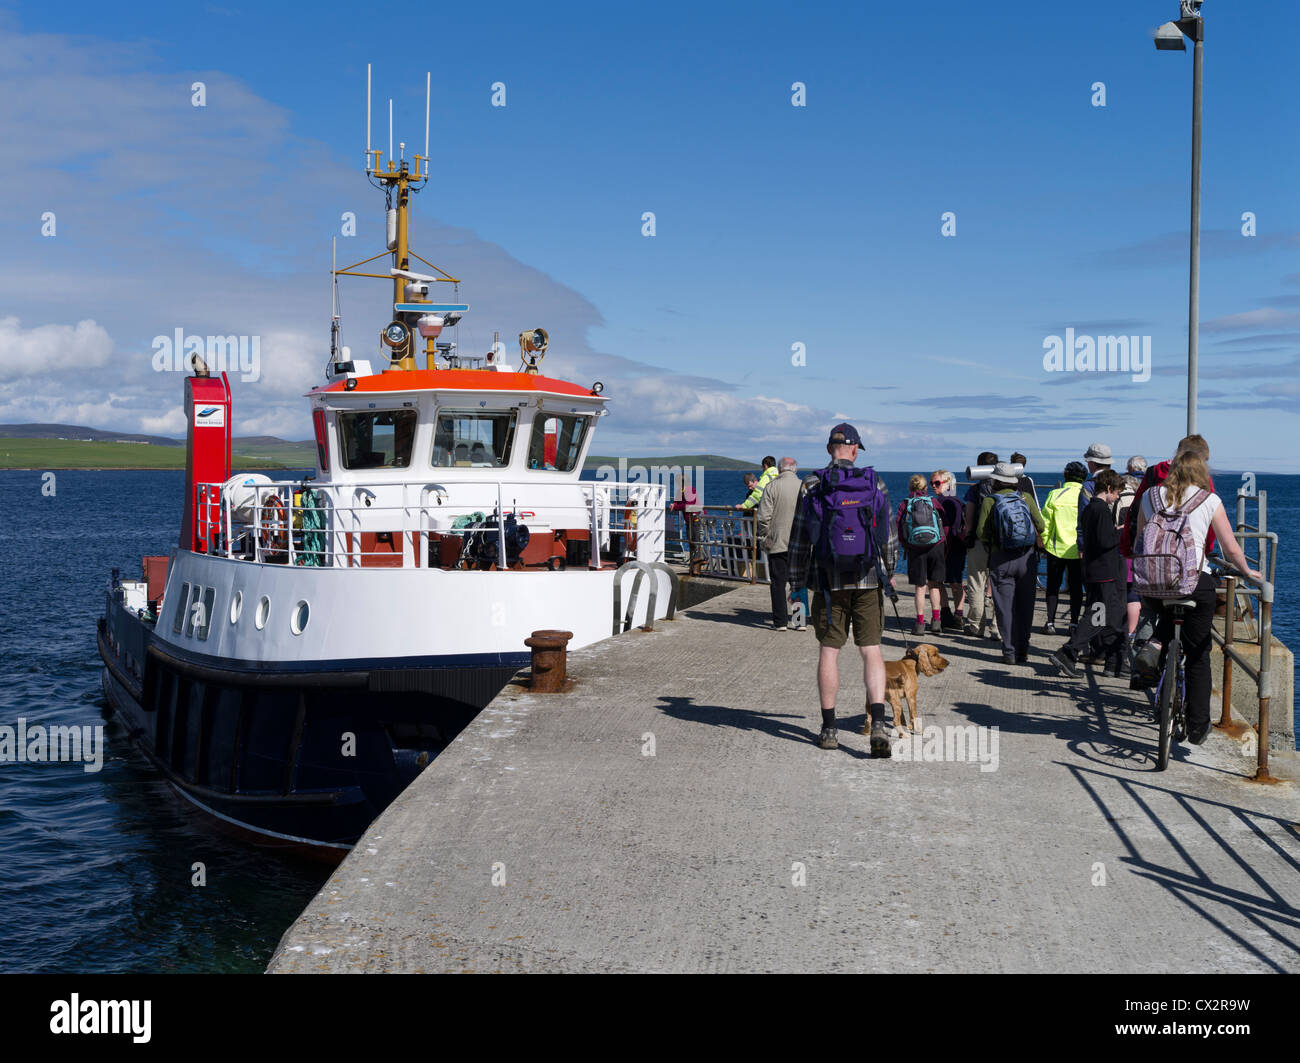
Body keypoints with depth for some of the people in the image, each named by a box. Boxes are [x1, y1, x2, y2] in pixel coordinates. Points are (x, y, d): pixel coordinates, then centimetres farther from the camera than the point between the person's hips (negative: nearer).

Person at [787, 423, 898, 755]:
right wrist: (890, 572, 21)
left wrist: (797, 581, 7)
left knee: (828, 652, 7)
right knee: (871, 651, 3)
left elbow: (799, 538, -1)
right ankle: (878, 724, -11)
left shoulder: (812, 486, -2)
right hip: (868, 579, 1)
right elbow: (889, 534, 7)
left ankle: (829, 729, 11)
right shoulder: (875, 483, 2)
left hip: (828, 580, -1)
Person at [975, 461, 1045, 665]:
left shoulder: (989, 501, -4)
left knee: (1006, 607, 3)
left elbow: (981, 532, -7)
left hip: (1001, 558, -2)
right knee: (1025, 605, 9)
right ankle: (1023, 651, 11)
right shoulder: (1026, 497, 2)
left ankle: (1010, 652, 1)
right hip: (1027, 557, 2)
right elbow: (1040, 525, 0)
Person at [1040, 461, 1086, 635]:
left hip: (1056, 547, -1)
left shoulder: (1055, 495, -6)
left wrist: (1043, 542, 10)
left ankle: (1050, 622, 5)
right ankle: (1074, 622, 10)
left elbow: (1044, 523, -3)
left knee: (1053, 585, 9)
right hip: (1079, 549, 1)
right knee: (1076, 586, 11)